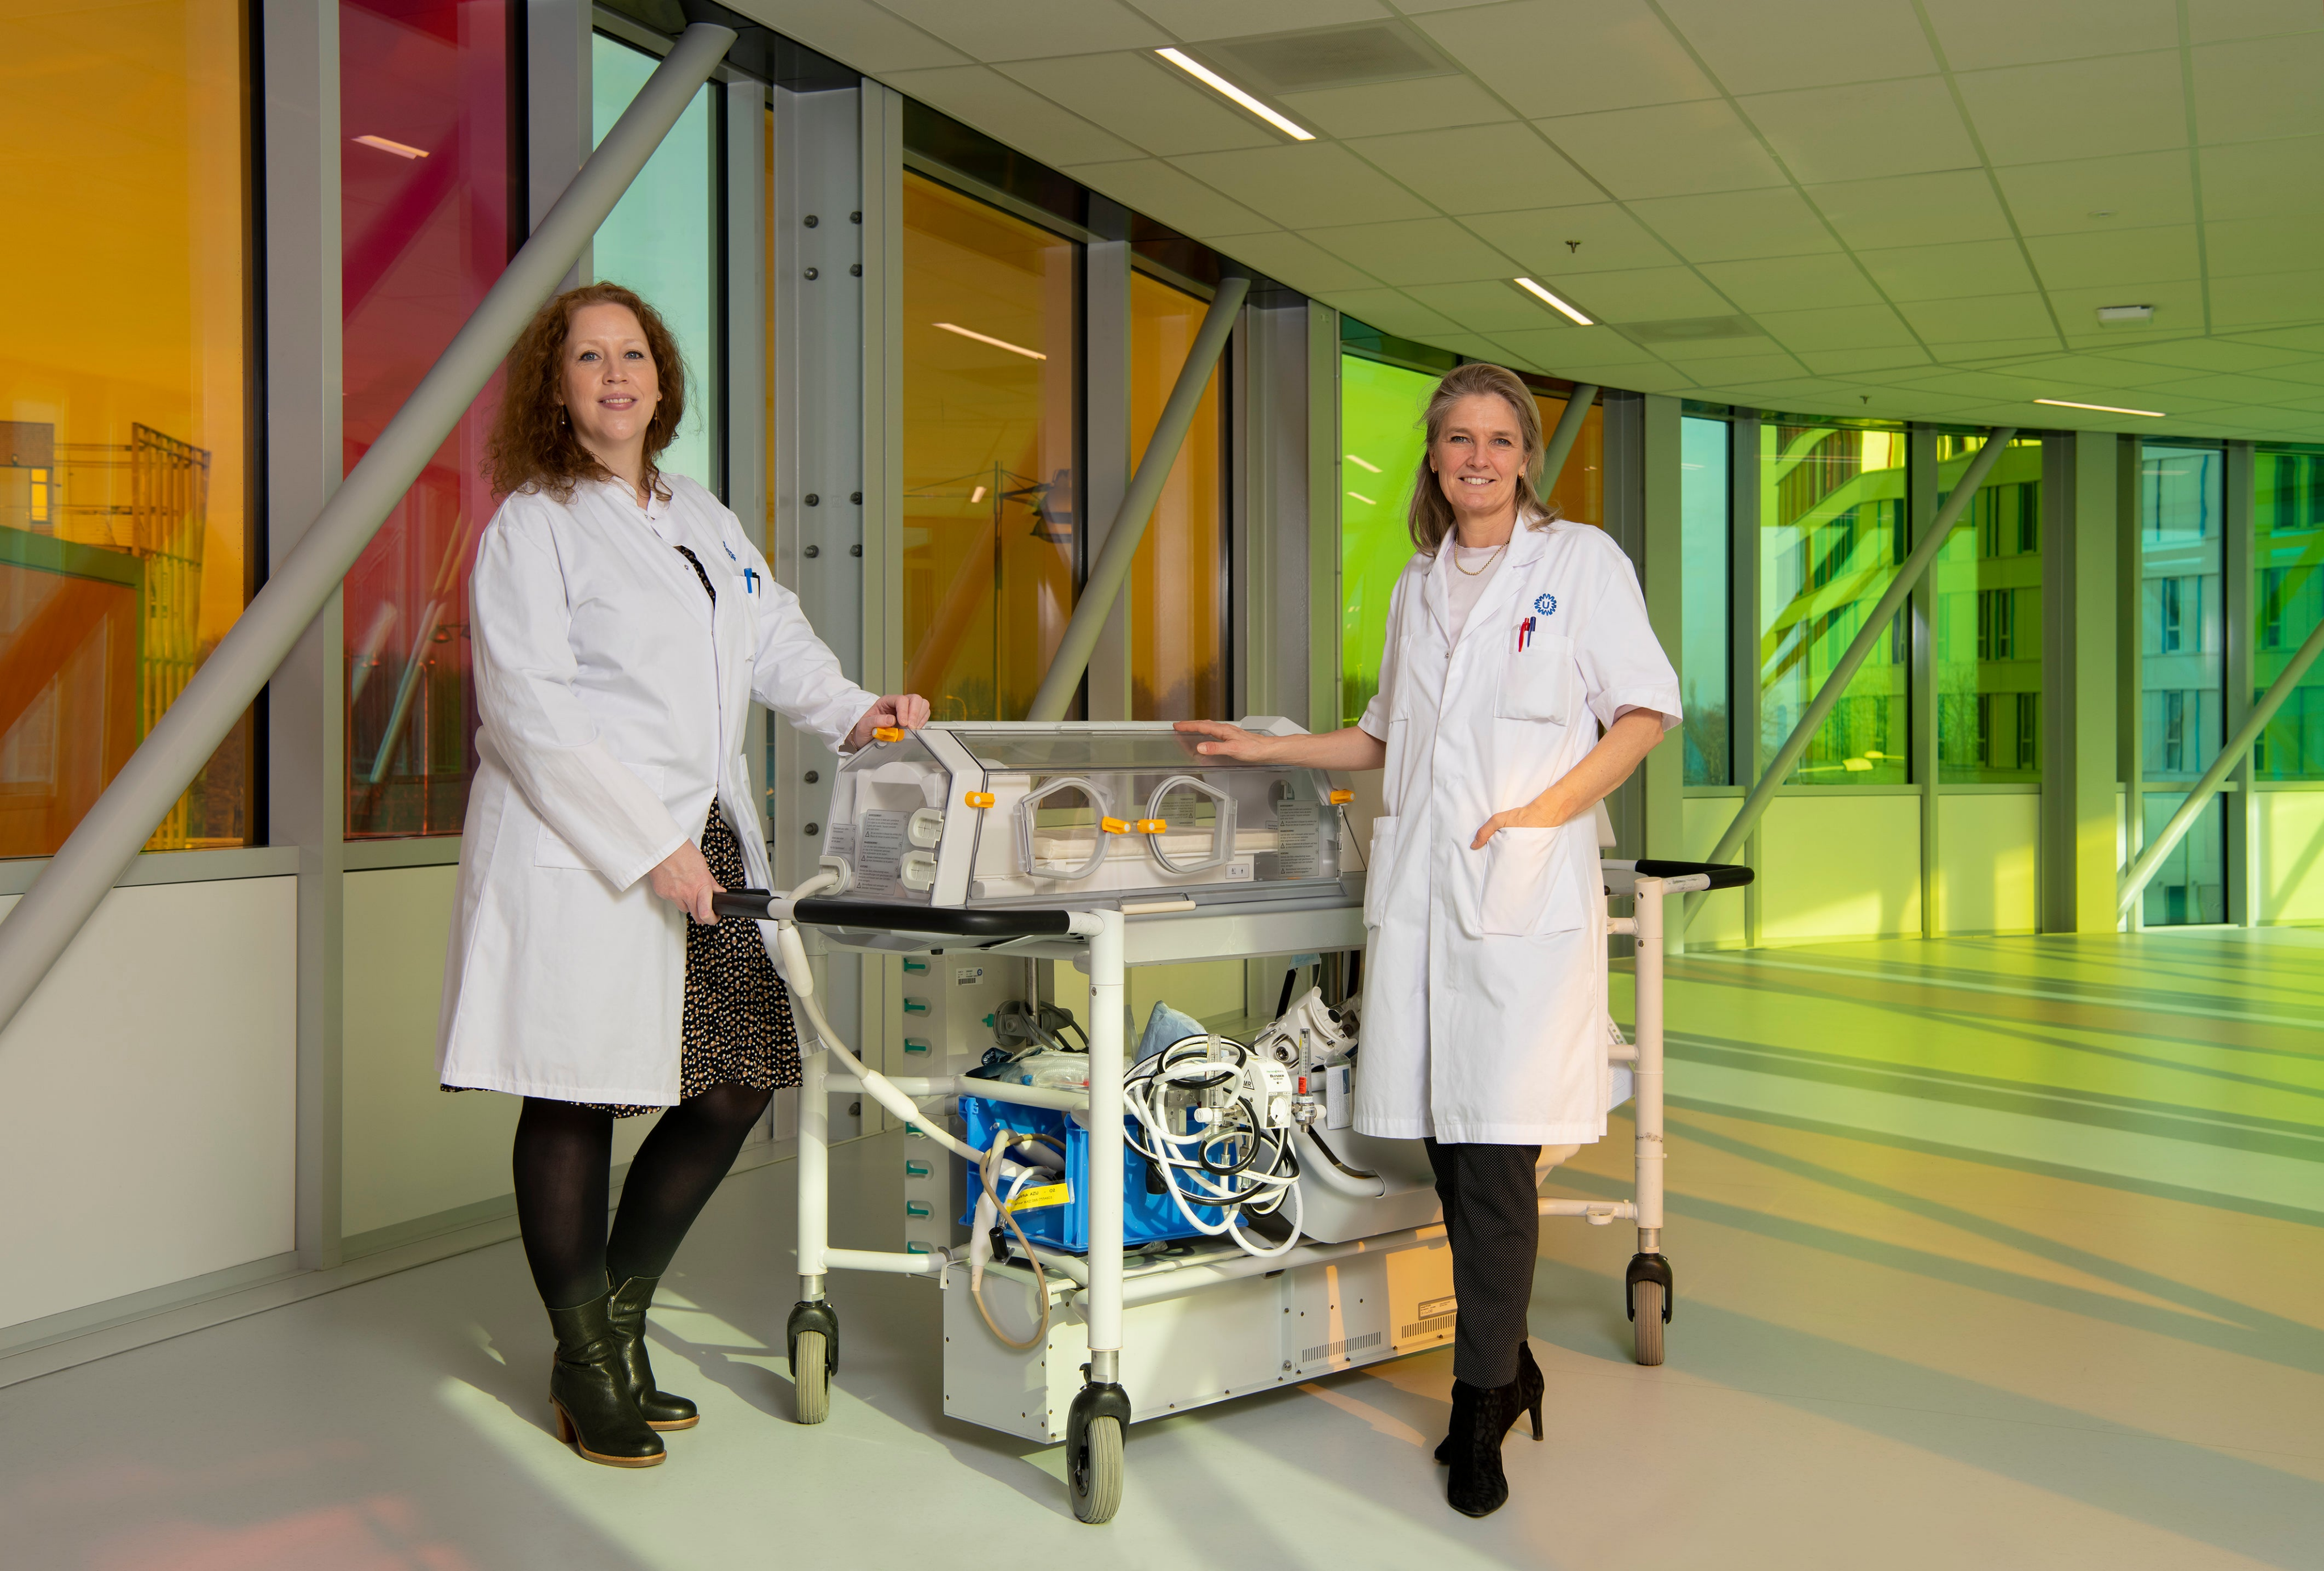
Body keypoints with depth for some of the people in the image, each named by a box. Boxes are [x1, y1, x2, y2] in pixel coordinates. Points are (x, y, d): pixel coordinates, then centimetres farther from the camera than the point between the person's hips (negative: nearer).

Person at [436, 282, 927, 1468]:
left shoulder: (704, 521, 18)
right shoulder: (532, 525, -4)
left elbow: (772, 634, 26)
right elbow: (530, 712, -12)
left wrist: (848, 711, 5)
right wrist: (649, 847, -16)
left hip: (704, 848, 7)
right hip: (577, 858, -7)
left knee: (736, 1085, 7)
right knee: (576, 1104, 1)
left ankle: (617, 1327, 25)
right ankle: (586, 1370, 17)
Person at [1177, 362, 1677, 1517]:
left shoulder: (1581, 559, 4)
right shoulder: (1418, 585, 18)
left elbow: (1648, 710, 1)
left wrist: (1549, 808, -10)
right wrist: (1263, 748, 23)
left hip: (1525, 894, -4)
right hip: (1418, 891, 5)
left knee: (1497, 1150, -8)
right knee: (1445, 1144, 4)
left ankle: (1478, 1412, 4)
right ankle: (1507, 1366, 21)